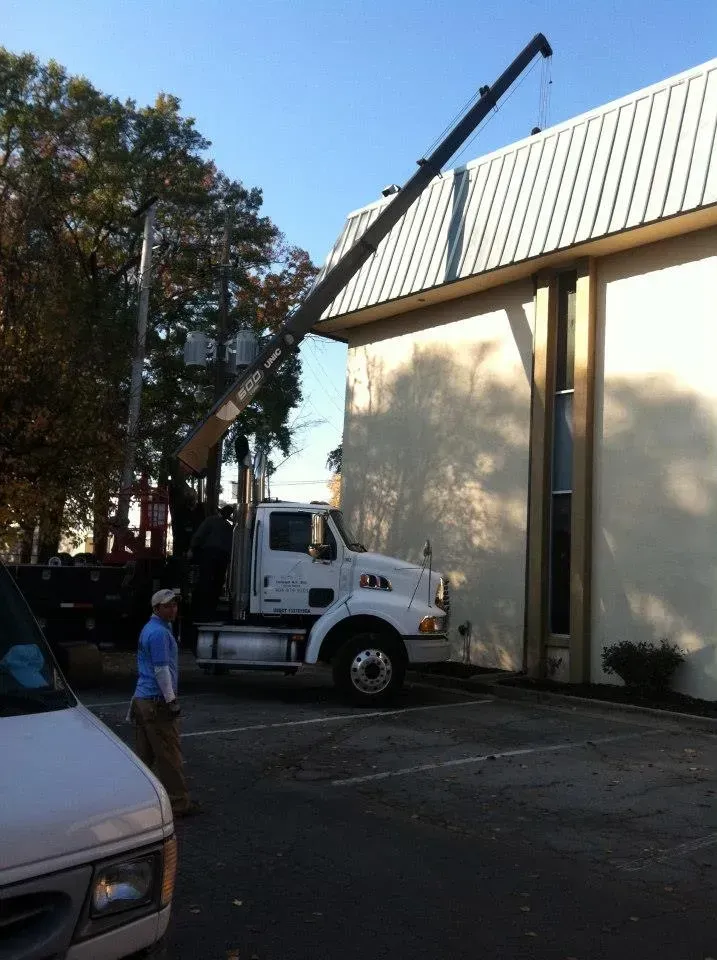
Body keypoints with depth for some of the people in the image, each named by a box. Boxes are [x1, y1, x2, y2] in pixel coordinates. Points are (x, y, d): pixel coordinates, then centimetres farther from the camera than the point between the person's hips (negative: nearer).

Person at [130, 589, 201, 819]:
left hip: (142, 698, 10)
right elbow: (161, 670, -19)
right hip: (157, 701, -10)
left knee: (145, 753, 13)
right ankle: (179, 803, 1)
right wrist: (171, 701, -16)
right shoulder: (160, 632, -16)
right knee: (169, 756, -4)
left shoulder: (150, 628, 16)